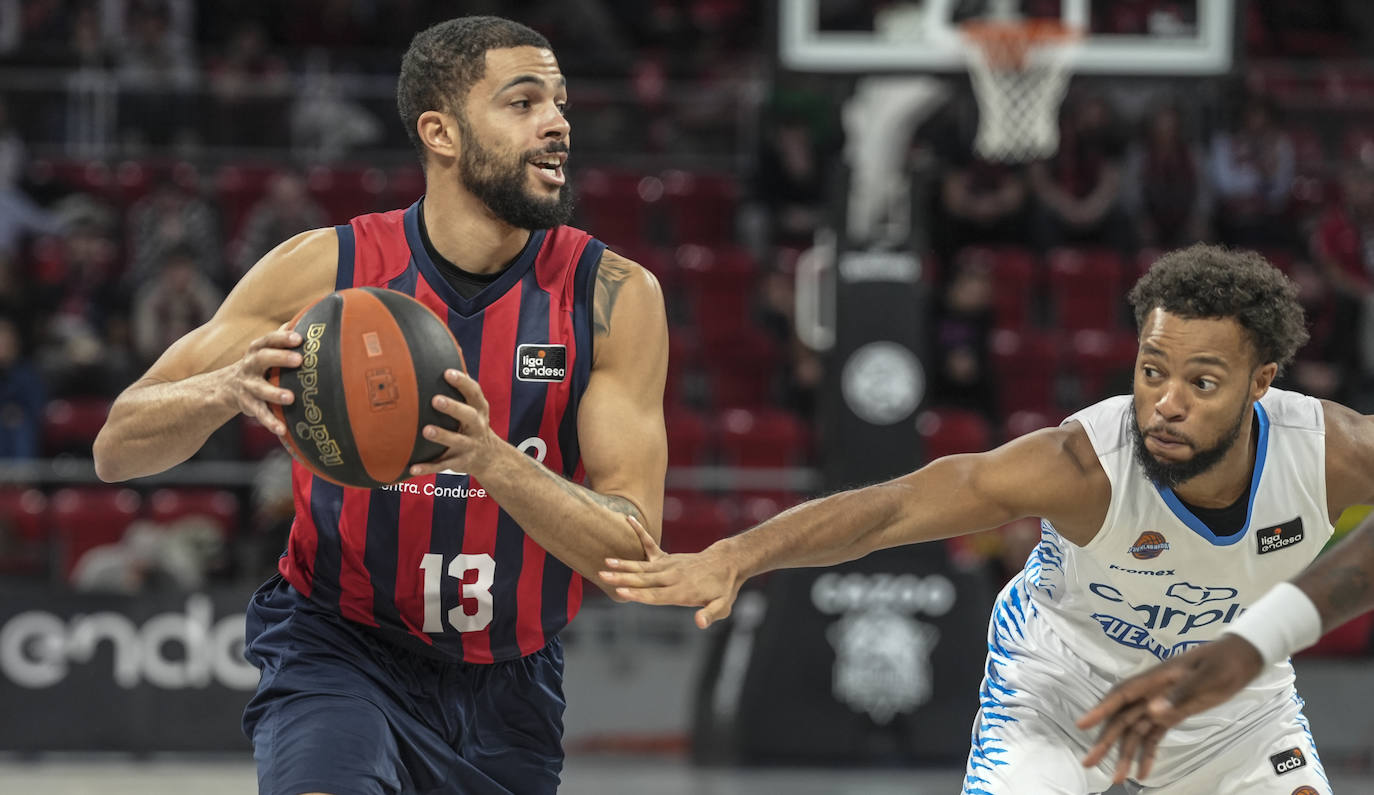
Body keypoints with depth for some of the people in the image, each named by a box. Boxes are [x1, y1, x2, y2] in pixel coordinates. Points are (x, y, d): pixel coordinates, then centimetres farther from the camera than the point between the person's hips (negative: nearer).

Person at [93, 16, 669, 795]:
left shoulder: (615, 297, -9)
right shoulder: (324, 269, -10)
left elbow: (633, 548, -15)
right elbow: (116, 450, -6)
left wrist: (492, 460, -34)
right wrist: (226, 390, -29)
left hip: (508, 691, 3)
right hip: (339, 656, -3)